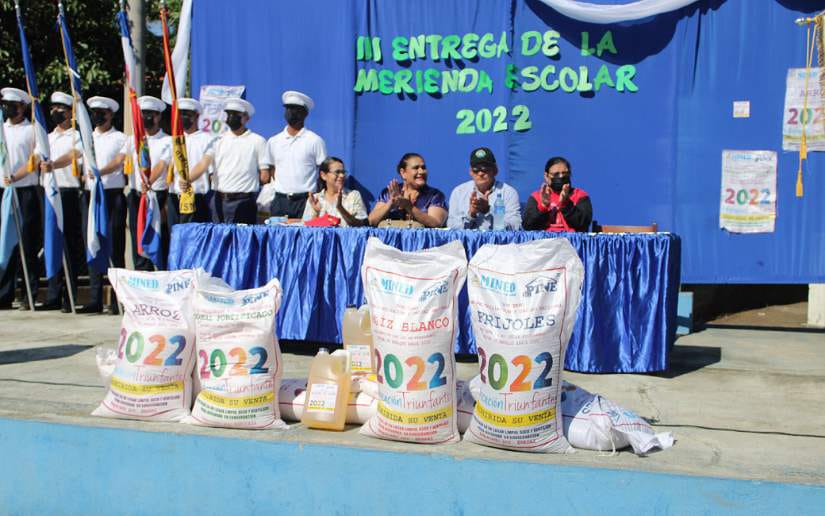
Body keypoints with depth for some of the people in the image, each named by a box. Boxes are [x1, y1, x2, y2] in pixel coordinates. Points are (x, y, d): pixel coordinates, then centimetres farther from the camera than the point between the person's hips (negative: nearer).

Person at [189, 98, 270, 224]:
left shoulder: (257, 141, 1)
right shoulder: (219, 140, 10)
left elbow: (264, 176, -1)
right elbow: (203, 164, -2)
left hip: (243, 202, -3)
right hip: (219, 200, 4)